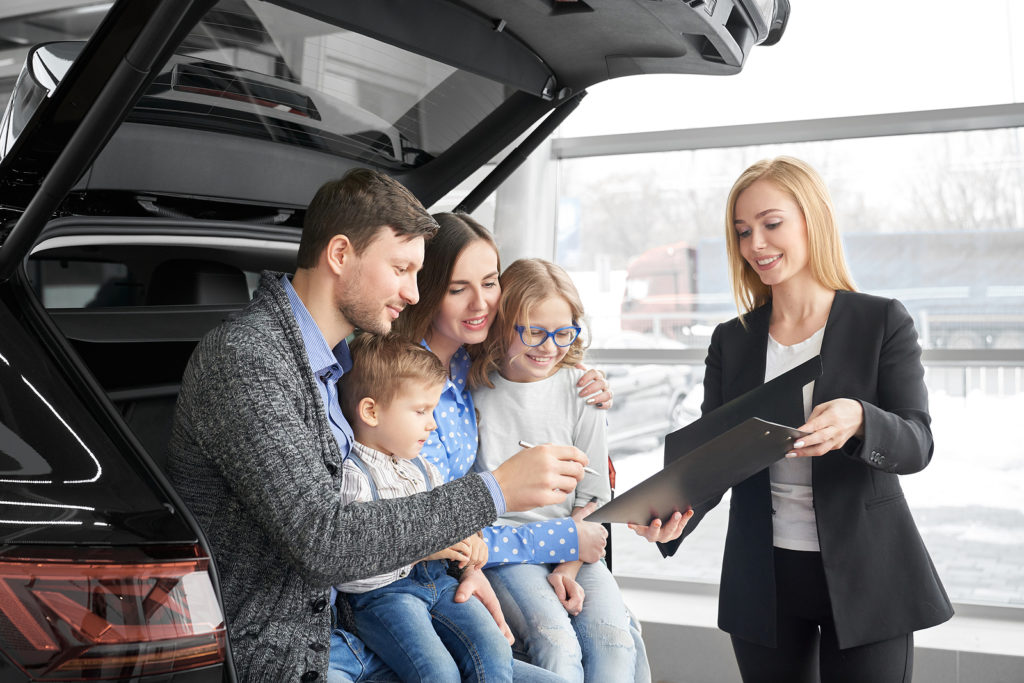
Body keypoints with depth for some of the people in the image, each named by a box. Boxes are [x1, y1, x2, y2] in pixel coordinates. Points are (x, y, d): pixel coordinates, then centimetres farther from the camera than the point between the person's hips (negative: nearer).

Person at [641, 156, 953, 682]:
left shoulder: (883, 322, -3)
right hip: (763, 581, 3)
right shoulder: (731, 341, 6)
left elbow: (916, 445, -10)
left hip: (866, 578, -3)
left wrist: (857, 421, -33)